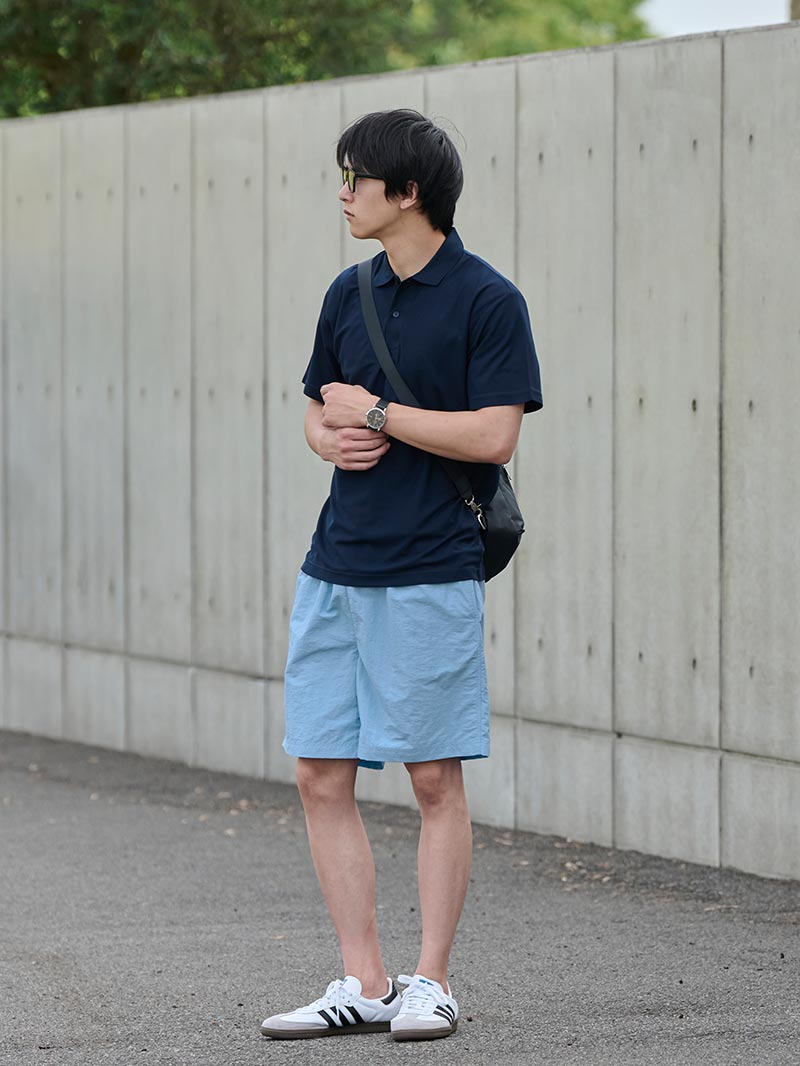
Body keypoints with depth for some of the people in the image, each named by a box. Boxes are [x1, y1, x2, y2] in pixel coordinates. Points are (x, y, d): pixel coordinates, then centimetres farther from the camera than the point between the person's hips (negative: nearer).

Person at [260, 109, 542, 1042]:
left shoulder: (487, 299, -8)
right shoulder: (348, 295, 12)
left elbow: (494, 434, -15)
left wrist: (376, 416, -10)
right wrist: (333, 436, -1)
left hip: (431, 572, -7)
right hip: (335, 569, 7)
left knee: (435, 782, 0)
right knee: (321, 777, 4)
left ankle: (431, 982, 8)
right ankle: (362, 983, 11)